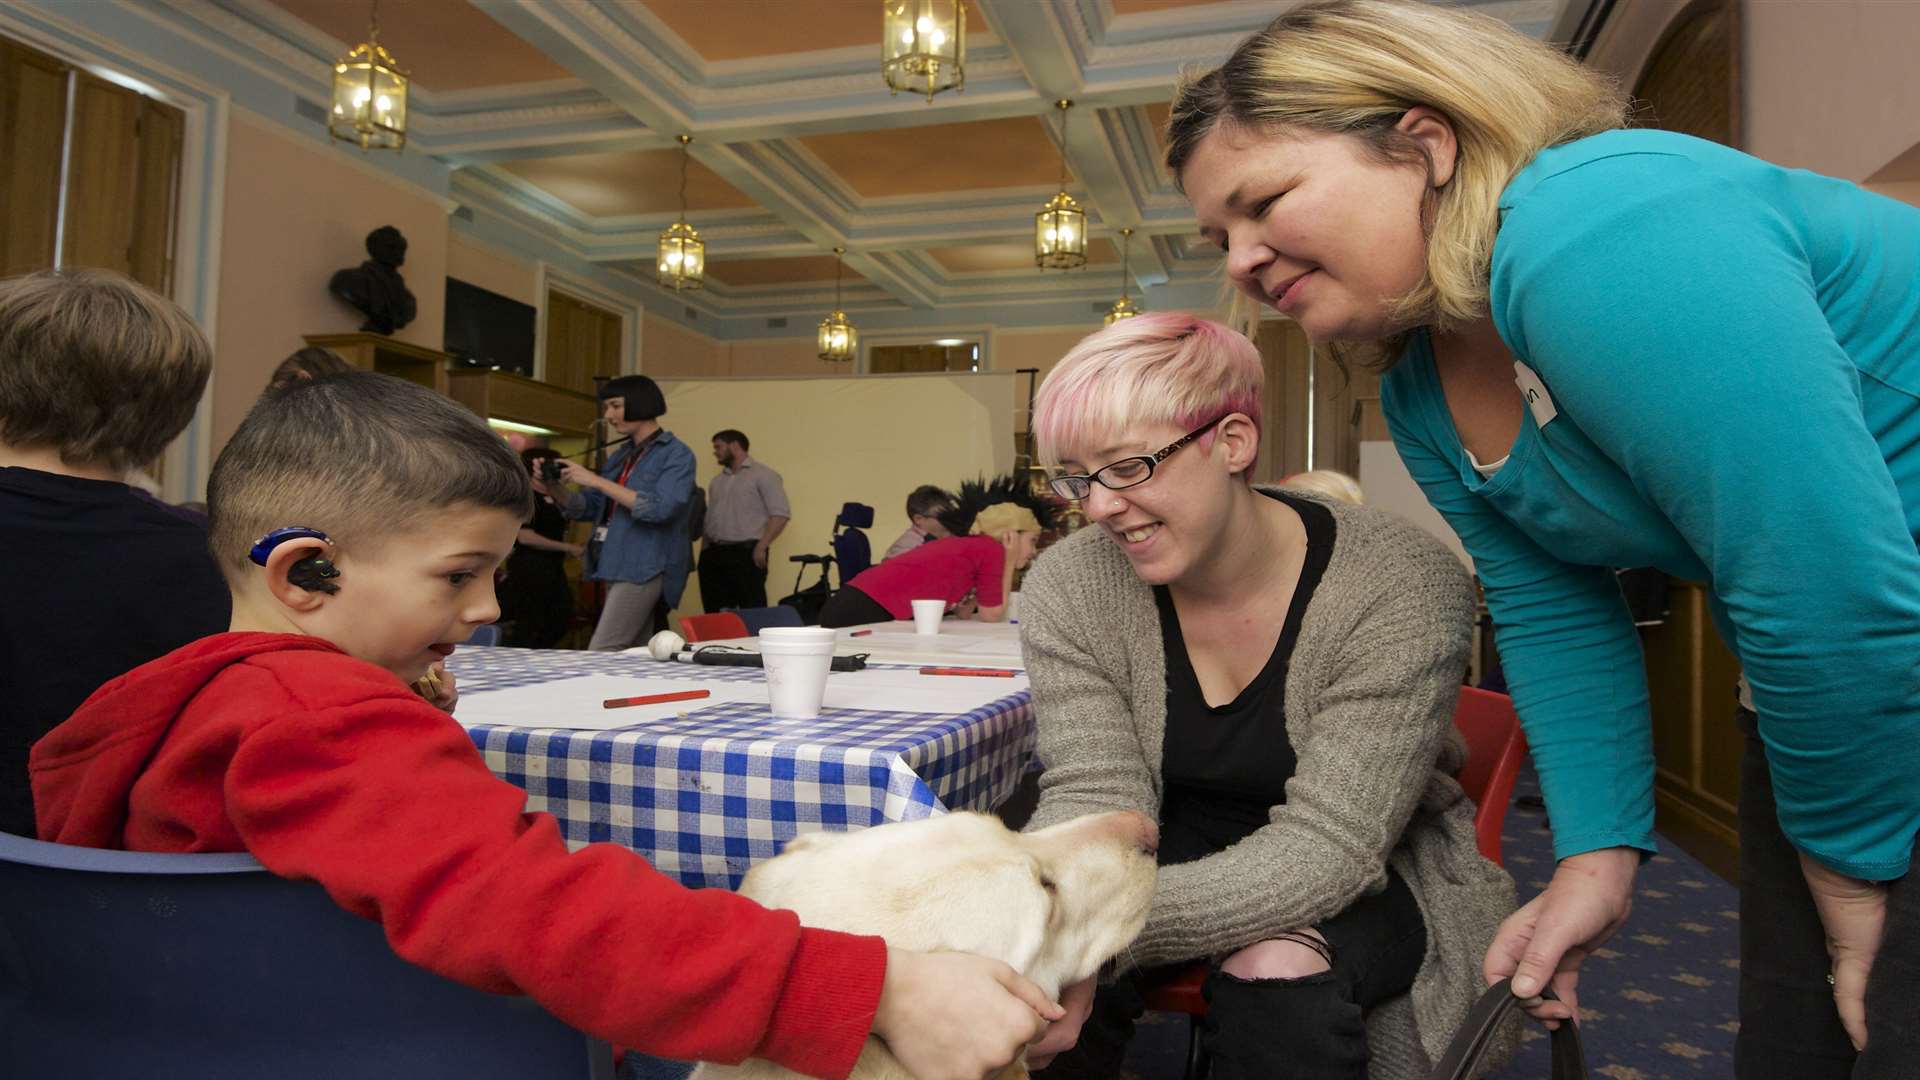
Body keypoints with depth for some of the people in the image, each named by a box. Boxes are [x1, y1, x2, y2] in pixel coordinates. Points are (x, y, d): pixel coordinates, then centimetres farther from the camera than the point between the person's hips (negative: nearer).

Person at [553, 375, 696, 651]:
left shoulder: (676, 454, -5)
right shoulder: (620, 455, 17)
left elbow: (660, 508, -19)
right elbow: (588, 509, 19)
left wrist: (597, 481, -17)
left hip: (645, 568, -7)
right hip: (616, 566, 7)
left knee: (599, 657, -13)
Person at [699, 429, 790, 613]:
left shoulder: (762, 475, -1)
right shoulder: (717, 481, 21)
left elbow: (780, 514, -10)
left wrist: (761, 547, -16)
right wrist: (704, 550, 11)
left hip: (746, 553, -7)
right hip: (714, 554, 7)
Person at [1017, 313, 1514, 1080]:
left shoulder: (1399, 588, -24)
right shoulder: (1069, 588, -13)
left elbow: (1326, 840, -29)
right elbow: (1095, 796, -16)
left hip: (1369, 879, -2)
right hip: (1184, 860, 3)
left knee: (1276, 974, -34)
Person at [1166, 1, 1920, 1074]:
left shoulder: (1600, 238, -30)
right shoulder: (1420, 393, 0)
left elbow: (1834, 591, -29)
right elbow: (1555, 618, 4)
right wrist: (1600, 853, -3)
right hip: (1818, 697, 8)